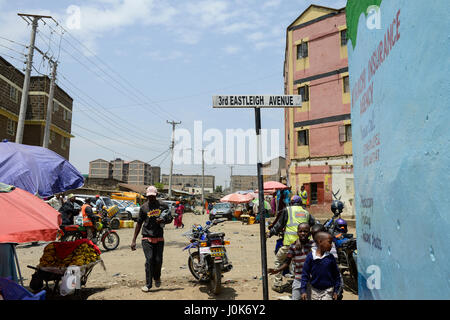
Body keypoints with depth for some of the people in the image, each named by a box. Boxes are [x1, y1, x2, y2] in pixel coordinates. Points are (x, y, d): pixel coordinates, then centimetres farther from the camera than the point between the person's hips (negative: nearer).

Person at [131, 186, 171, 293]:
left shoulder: (163, 206, 6)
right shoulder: (144, 207, 4)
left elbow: (170, 219, 15)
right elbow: (139, 223, 8)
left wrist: (163, 221, -10)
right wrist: (134, 240, 5)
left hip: (159, 238, 1)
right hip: (147, 238, -1)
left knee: (158, 260, 1)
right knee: (149, 260, -9)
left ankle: (157, 277, 30)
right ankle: (148, 284, 2)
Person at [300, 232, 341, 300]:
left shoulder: (331, 257, -7)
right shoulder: (311, 256, -10)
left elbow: (336, 275, 3)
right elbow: (305, 274, -5)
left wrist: (335, 291, 2)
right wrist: (303, 290, -9)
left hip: (328, 290, 0)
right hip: (315, 290, 1)